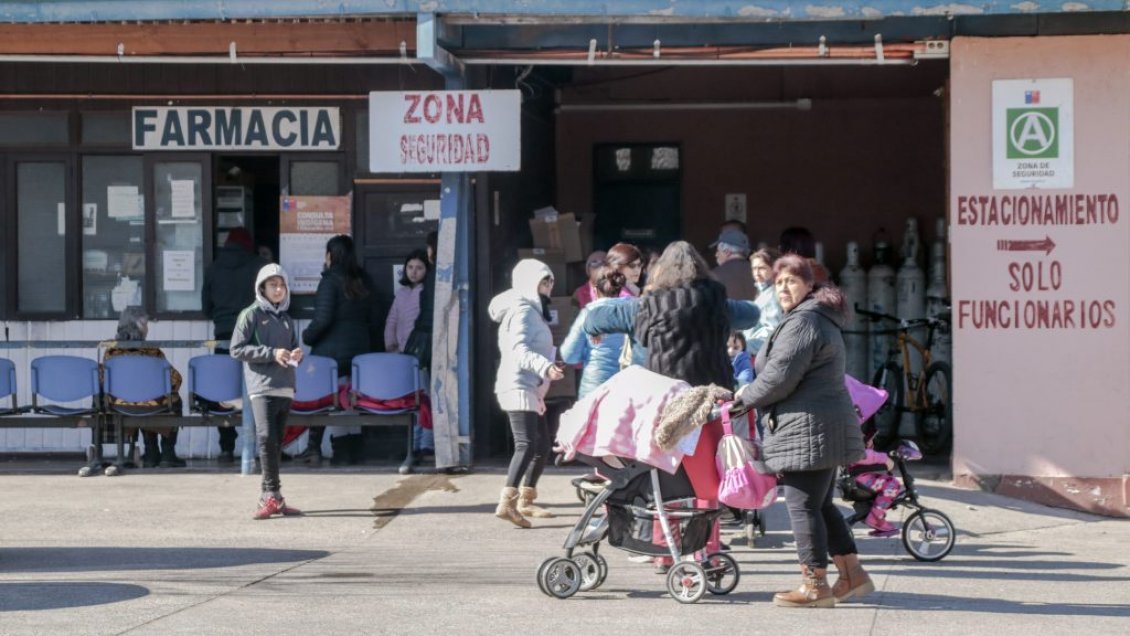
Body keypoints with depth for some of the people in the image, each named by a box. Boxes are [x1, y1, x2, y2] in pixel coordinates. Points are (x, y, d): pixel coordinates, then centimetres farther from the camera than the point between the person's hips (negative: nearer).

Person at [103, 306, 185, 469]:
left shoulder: (111, 352, -6)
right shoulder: (152, 352, -14)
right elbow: (174, 379, -9)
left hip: (119, 407, 4)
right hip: (151, 407, -4)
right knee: (175, 401, 29)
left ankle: (151, 454, 40)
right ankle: (167, 454, 30)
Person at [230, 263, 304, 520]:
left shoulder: (287, 320, 19)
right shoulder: (251, 315, 1)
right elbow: (237, 349, -6)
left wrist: (296, 356, 3)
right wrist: (271, 353, -14)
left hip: (285, 387, 6)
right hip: (261, 385, -6)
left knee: (276, 441, 7)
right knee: (266, 436, -17)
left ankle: (269, 497, 10)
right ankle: (273, 495, -16)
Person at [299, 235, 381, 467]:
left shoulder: (331, 280, -10)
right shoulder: (365, 282, 11)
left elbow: (323, 319, -16)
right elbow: (373, 320, 13)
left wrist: (307, 336, -1)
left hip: (332, 349, -6)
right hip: (360, 347, 6)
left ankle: (314, 448, 0)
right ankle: (353, 449, 8)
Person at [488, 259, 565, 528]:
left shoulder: (533, 311, 23)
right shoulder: (523, 310, -11)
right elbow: (519, 349, -25)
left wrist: (540, 391, 32)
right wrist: (545, 367, -41)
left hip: (528, 388, 11)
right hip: (518, 387, -11)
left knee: (543, 446, 14)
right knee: (527, 444, -23)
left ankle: (525, 501, 23)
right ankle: (506, 503, -34)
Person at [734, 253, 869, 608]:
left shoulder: (802, 323, -15)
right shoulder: (823, 319, 20)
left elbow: (779, 377, -19)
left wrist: (747, 397, -2)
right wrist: (754, 392, 20)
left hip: (807, 430, -11)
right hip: (829, 426, 11)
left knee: (803, 507, -5)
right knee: (821, 505, 17)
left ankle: (815, 586, -1)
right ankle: (853, 575, 20)